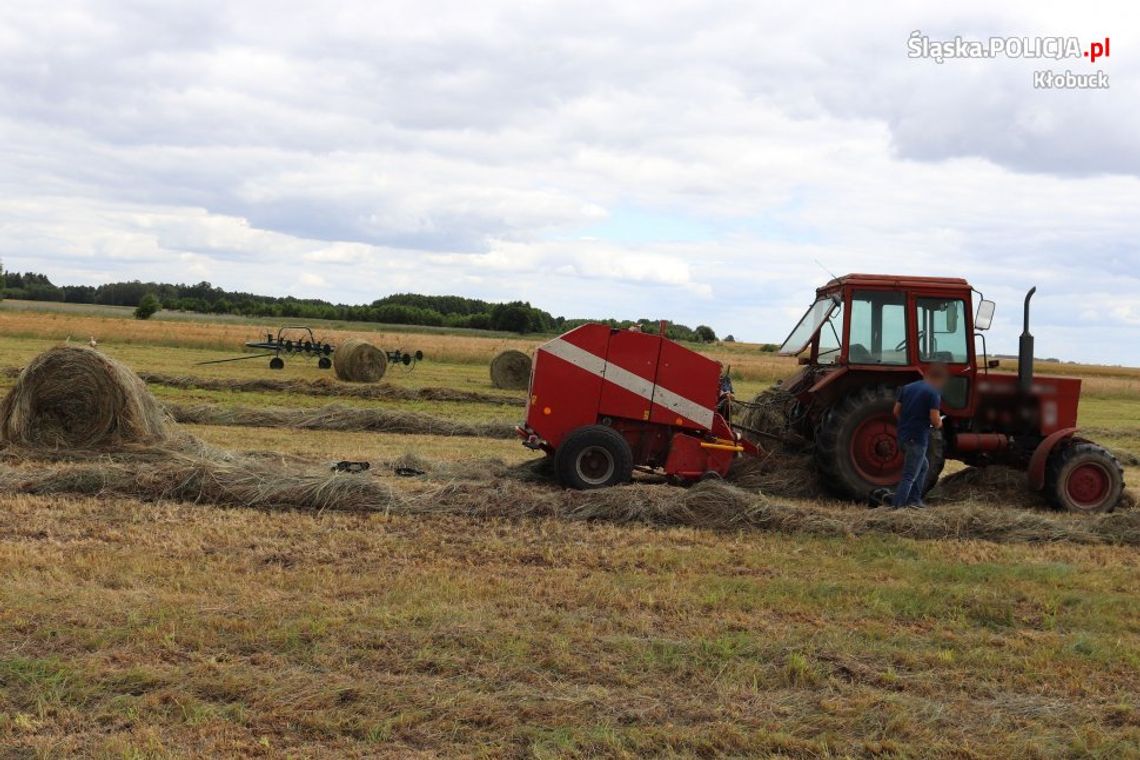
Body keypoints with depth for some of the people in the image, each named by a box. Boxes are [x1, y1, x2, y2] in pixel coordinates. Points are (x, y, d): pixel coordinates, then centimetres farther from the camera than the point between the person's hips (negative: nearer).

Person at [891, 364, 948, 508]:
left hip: (902, 435, 8)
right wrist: (938, 424, 5)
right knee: (909, 476, -5)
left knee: (923, 466, 25)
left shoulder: (907, 388, 11)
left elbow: (896, 411, 12)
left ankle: (914, 500, 25)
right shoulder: (934, 393, -11)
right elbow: (935, 419, -17)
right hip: (917, 438, -8)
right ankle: (896, 506, -12)